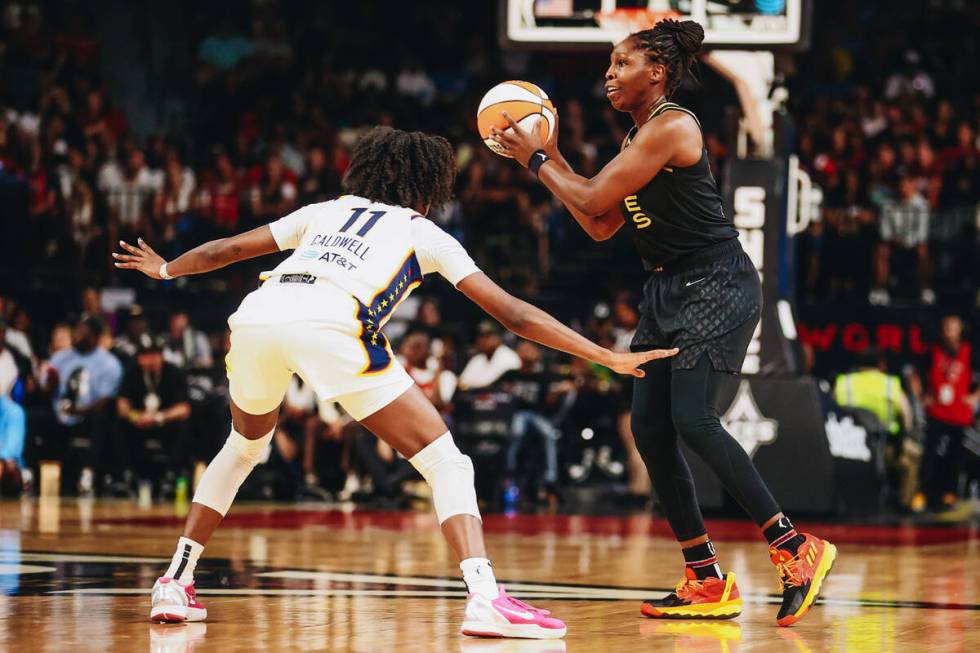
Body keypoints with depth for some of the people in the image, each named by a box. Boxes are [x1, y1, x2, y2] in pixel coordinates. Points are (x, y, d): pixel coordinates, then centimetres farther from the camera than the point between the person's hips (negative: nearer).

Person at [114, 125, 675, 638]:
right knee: (445, 462, 3)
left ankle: (176, 583, 30)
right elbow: (511, 312, 19)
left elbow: (227, 249, 43)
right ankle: (486, 599, -16)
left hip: (256, 317, 5)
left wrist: (165, 269, 62)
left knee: (244, 446, 33)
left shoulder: (327, 211, 35)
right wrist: (609, 358, 21)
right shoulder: (425, 234, 25)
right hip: (329, 326, -5)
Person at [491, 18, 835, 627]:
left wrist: (536, 161, -2)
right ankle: (708, 583, 5)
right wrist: (550, 158, 15)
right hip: (668, 291, 10)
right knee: (650, 429, 1)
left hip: (717, 286, -10)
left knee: (693, 418, -20)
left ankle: (796, 548, -13)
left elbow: (593, 200, -16)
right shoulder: (639, 136, 15)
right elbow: (600, 226, 17)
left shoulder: (671, 126, -15)